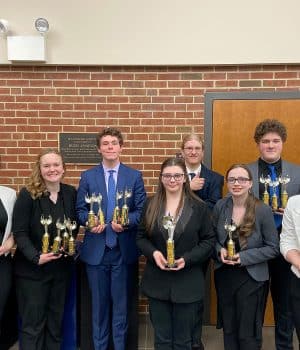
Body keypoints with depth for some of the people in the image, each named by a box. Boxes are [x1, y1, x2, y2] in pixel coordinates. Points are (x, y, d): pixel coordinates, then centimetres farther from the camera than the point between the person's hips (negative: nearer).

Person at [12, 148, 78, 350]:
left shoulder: (71, 193, 0)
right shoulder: (28, 194, -11)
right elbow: (19, 232, -13)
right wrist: (36, 257, -25)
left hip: (62, 267, 4)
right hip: (32, 269, -4)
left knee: (56, 320, 16)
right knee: (32, 323, 6)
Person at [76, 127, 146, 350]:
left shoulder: (134, 176, 1)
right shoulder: (88, 176, 3)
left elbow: (142, 210, -2)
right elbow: (81, 209, 4)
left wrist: (126, 221, -20)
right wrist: (89, 221, -16)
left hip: (124, 249, -1)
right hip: (96, 249, 1)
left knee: (122, 301, 11)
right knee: (99, 302, 15)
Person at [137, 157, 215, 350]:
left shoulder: (199, 207, -5)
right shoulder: (151, 205, 1)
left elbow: (209, 240, -3)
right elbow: (141, 237, 5)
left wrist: (187, 259, -17)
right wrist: (153, 253, -14)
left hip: (187, 283, -1)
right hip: (157, 282, 2)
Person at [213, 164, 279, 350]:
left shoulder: (263, 210, -14)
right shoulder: (220, 206, -4)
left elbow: (273, 248, -10)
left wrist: (244, 257, -18)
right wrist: (219, 251, -13)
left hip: (252, 278, -3)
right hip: (224, 275, 3)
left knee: (248, 334, 10)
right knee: (228, 328, 19)